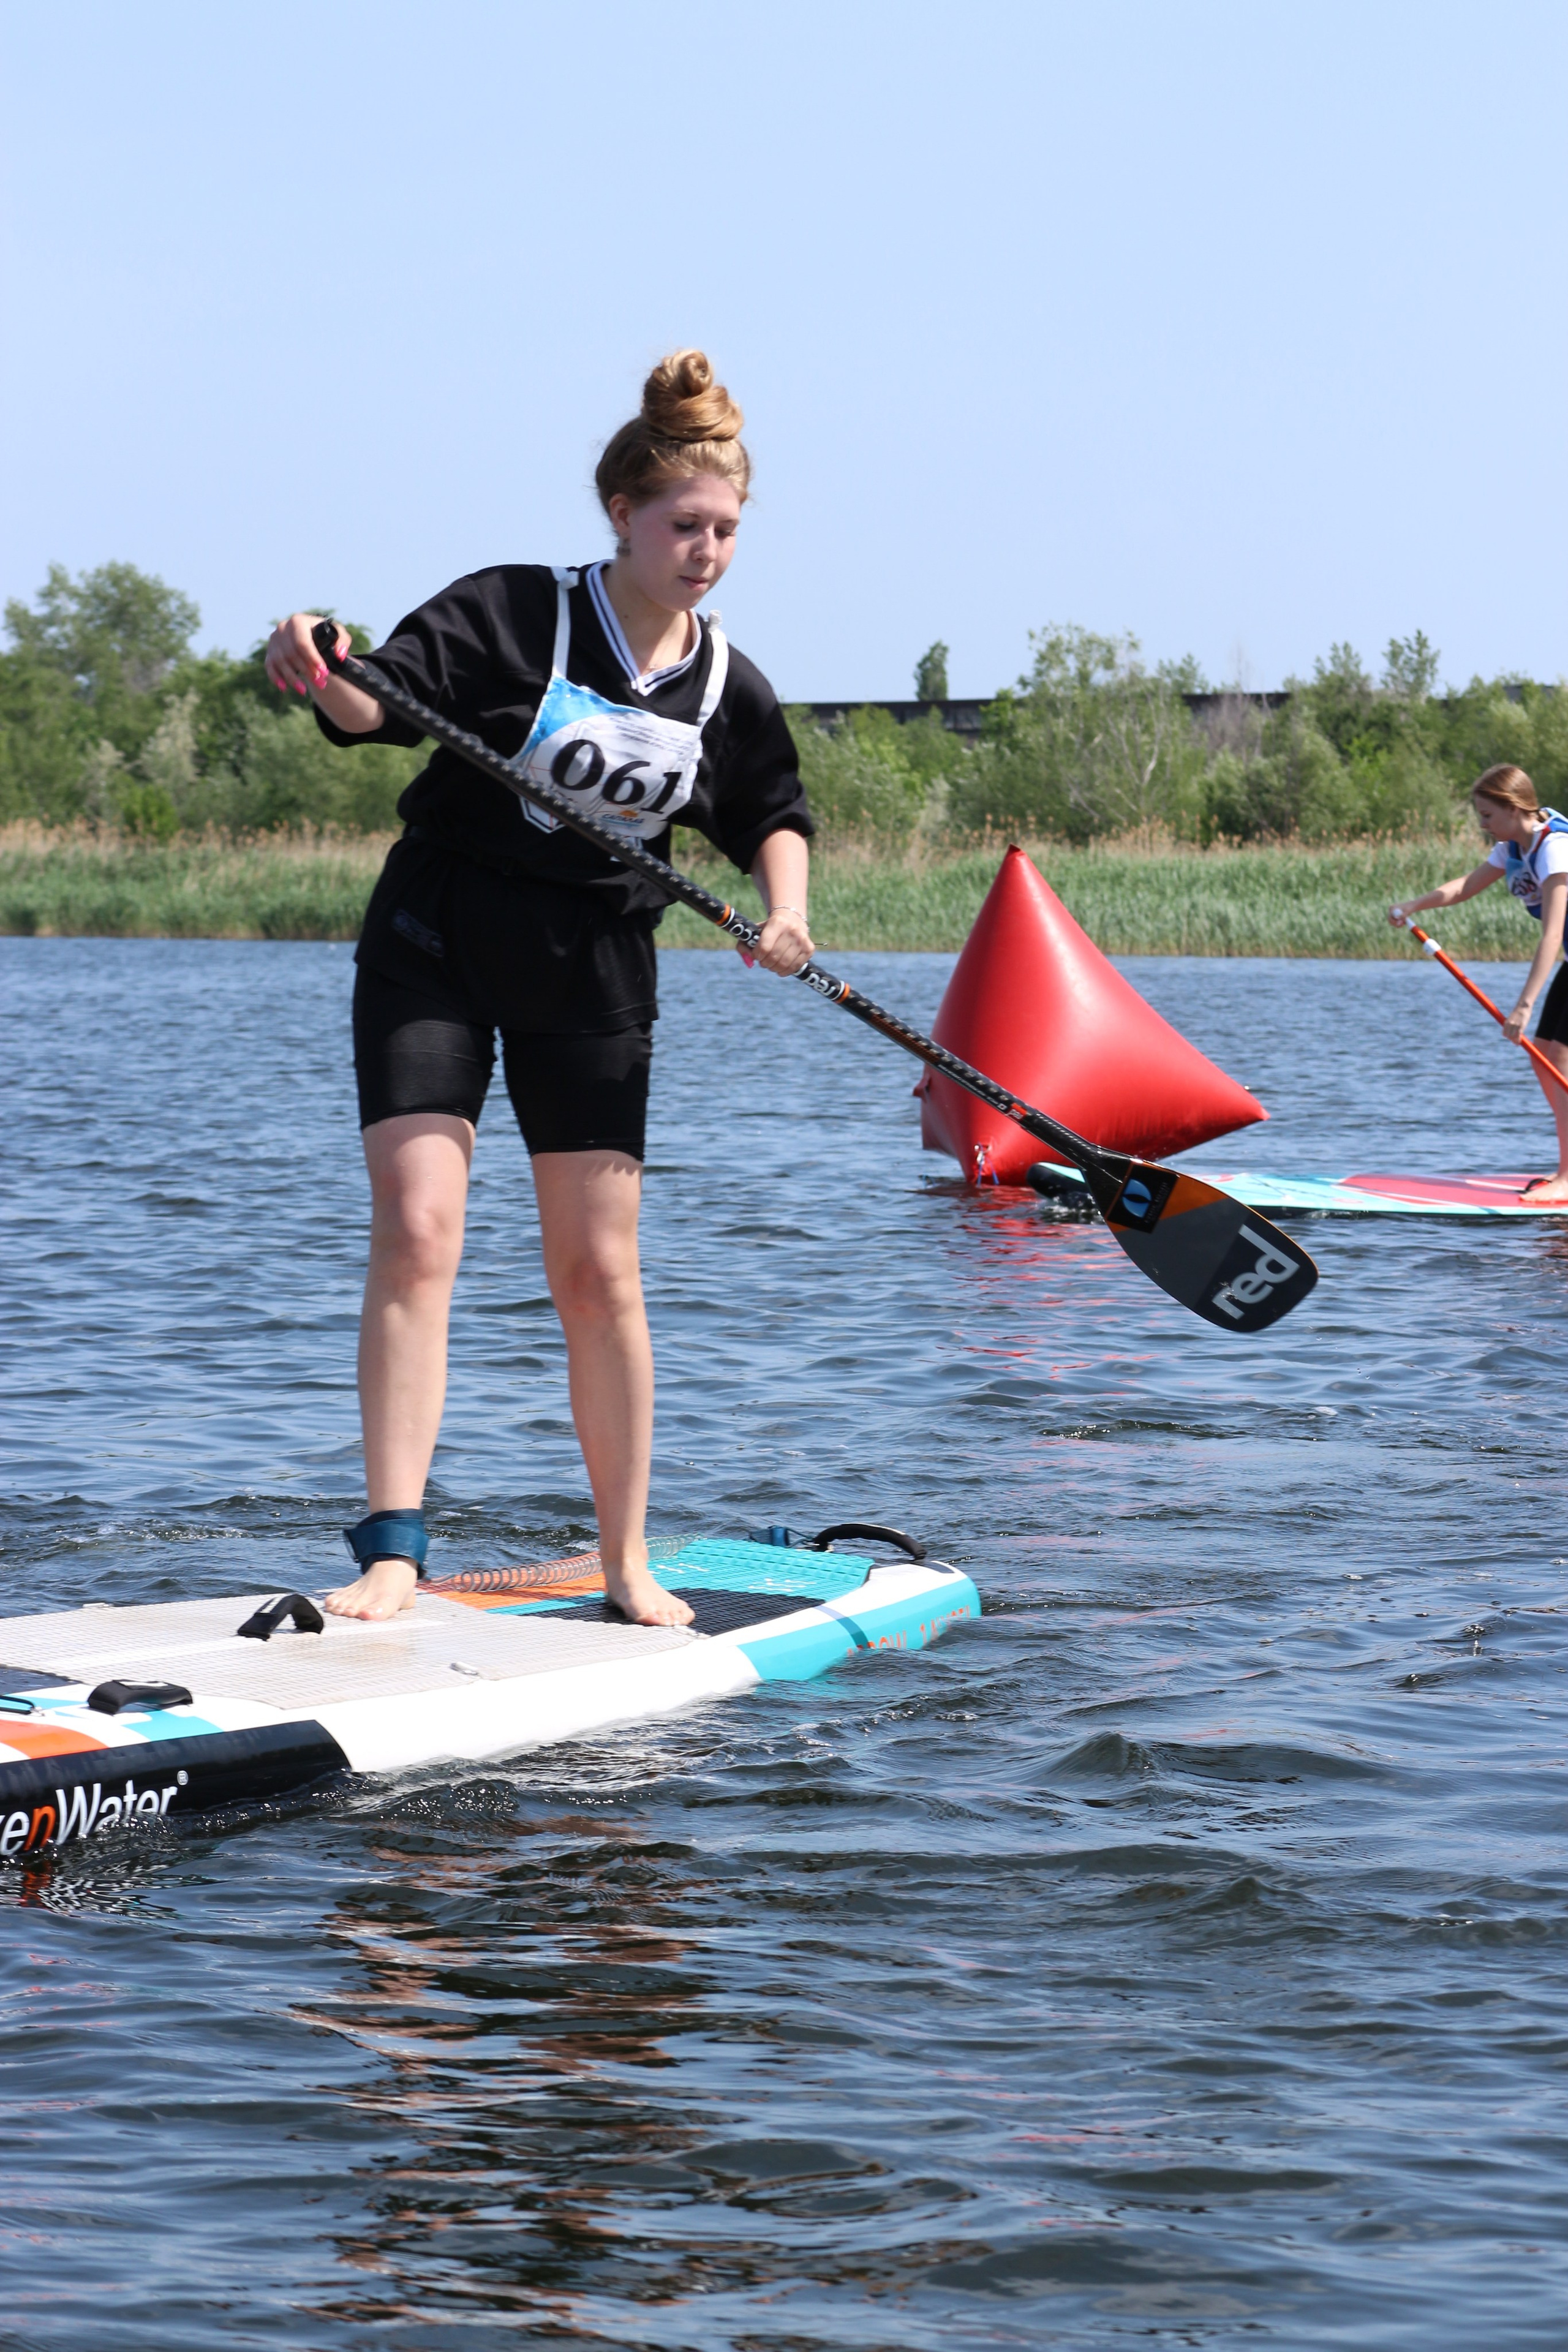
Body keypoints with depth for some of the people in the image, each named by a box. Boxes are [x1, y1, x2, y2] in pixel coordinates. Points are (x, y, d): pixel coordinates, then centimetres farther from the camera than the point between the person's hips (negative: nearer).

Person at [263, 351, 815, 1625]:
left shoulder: (731, 690, 3)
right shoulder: (512, 614, -9)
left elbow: (772, 813, 18)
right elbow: (382, 704, -19)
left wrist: (786, 905, -2)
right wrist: (324, 677, -42)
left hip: (592, 974, 3)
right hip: (436, 944, -3)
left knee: (599, 1270, 3)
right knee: (416, 1232, -14)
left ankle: (628, 1559, 16)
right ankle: (393, 1552, -15)